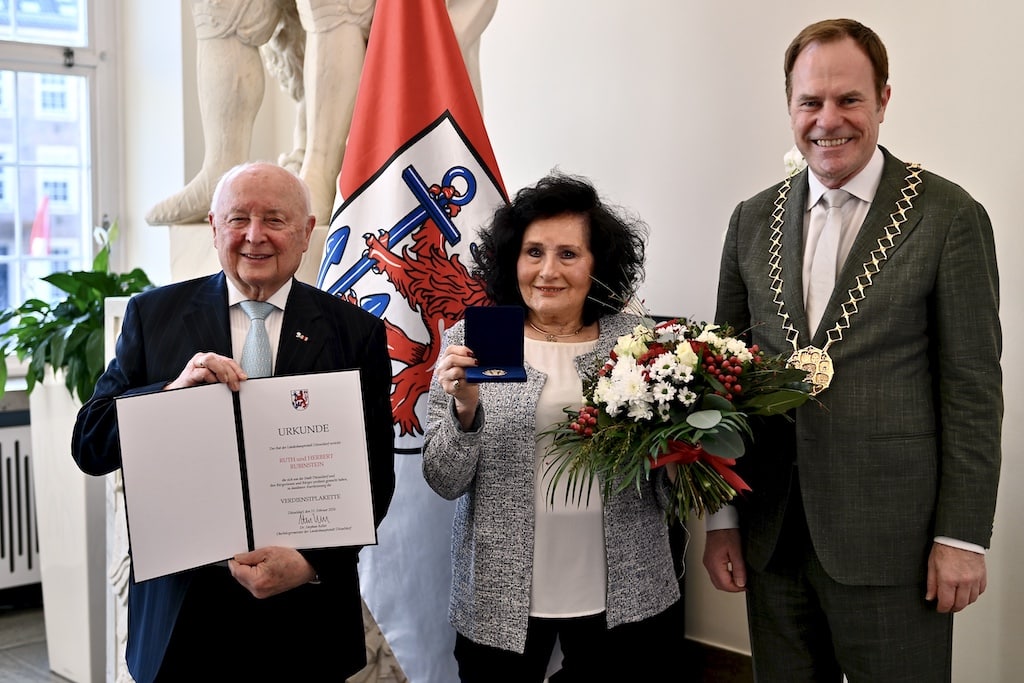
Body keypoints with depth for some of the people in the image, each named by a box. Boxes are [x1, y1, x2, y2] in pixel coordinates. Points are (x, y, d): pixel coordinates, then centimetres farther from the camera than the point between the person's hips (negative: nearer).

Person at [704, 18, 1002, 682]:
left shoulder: (949, 216, -5)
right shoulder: (753, 220, 8)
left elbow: (973, 389, -6)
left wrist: (962, 537, -8)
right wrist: (722, 519, 7)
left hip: (891, 542, -4)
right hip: (772, 539, 4)